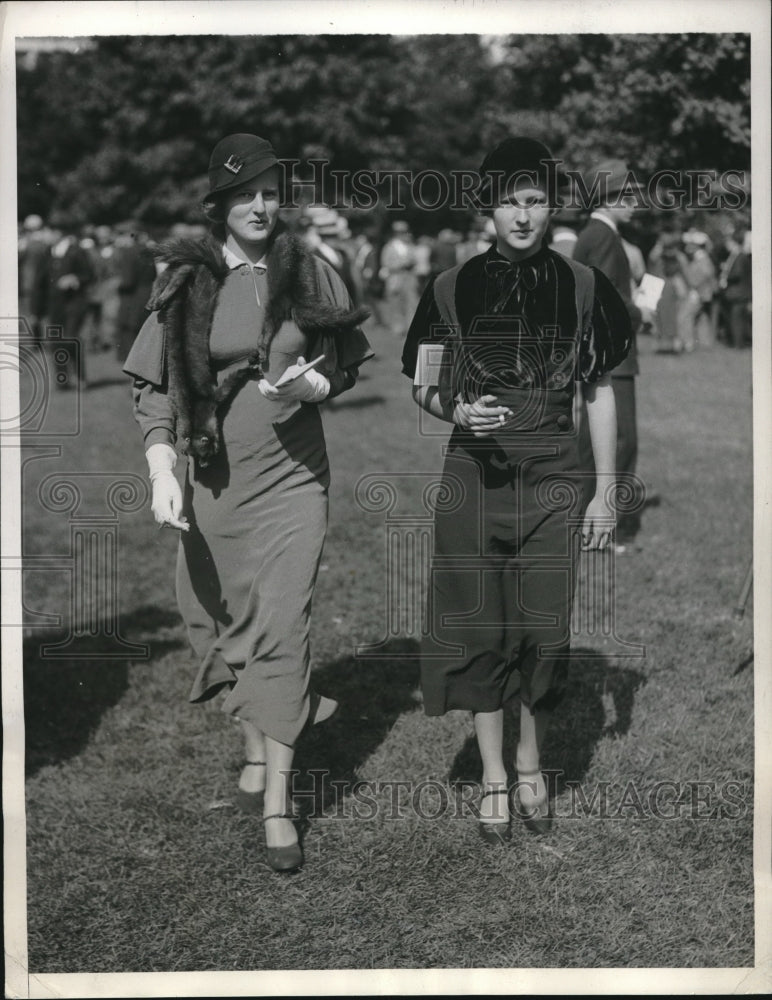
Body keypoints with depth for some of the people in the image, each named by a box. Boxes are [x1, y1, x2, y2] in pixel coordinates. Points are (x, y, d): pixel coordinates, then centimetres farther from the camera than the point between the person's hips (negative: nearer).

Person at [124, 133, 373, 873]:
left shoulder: (307, 274, 0)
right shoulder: (184, 282, -1)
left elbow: (343, 364, 9)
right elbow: (152, 387, -1)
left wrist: (309, 385, -13)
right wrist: (162, 471, -13)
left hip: (292, 472, -1)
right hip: (212, 475, 2)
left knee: (282, 629, -7)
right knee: (220, 620, 12)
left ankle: (277, 803, -1)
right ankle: (256, 750, 36)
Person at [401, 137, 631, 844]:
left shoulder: (582, 288, 4)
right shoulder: (453, 288, 3)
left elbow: (601, 392, 8)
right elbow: (422, 386, 7)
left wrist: (606, 490, 5)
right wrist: (458, 411, -16)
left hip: (552, 477, 0)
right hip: (474, 474, 0)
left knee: (546, 627, 1)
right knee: (479, 626, 3)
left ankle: (531, 763, 24)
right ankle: (493, 776, 17)